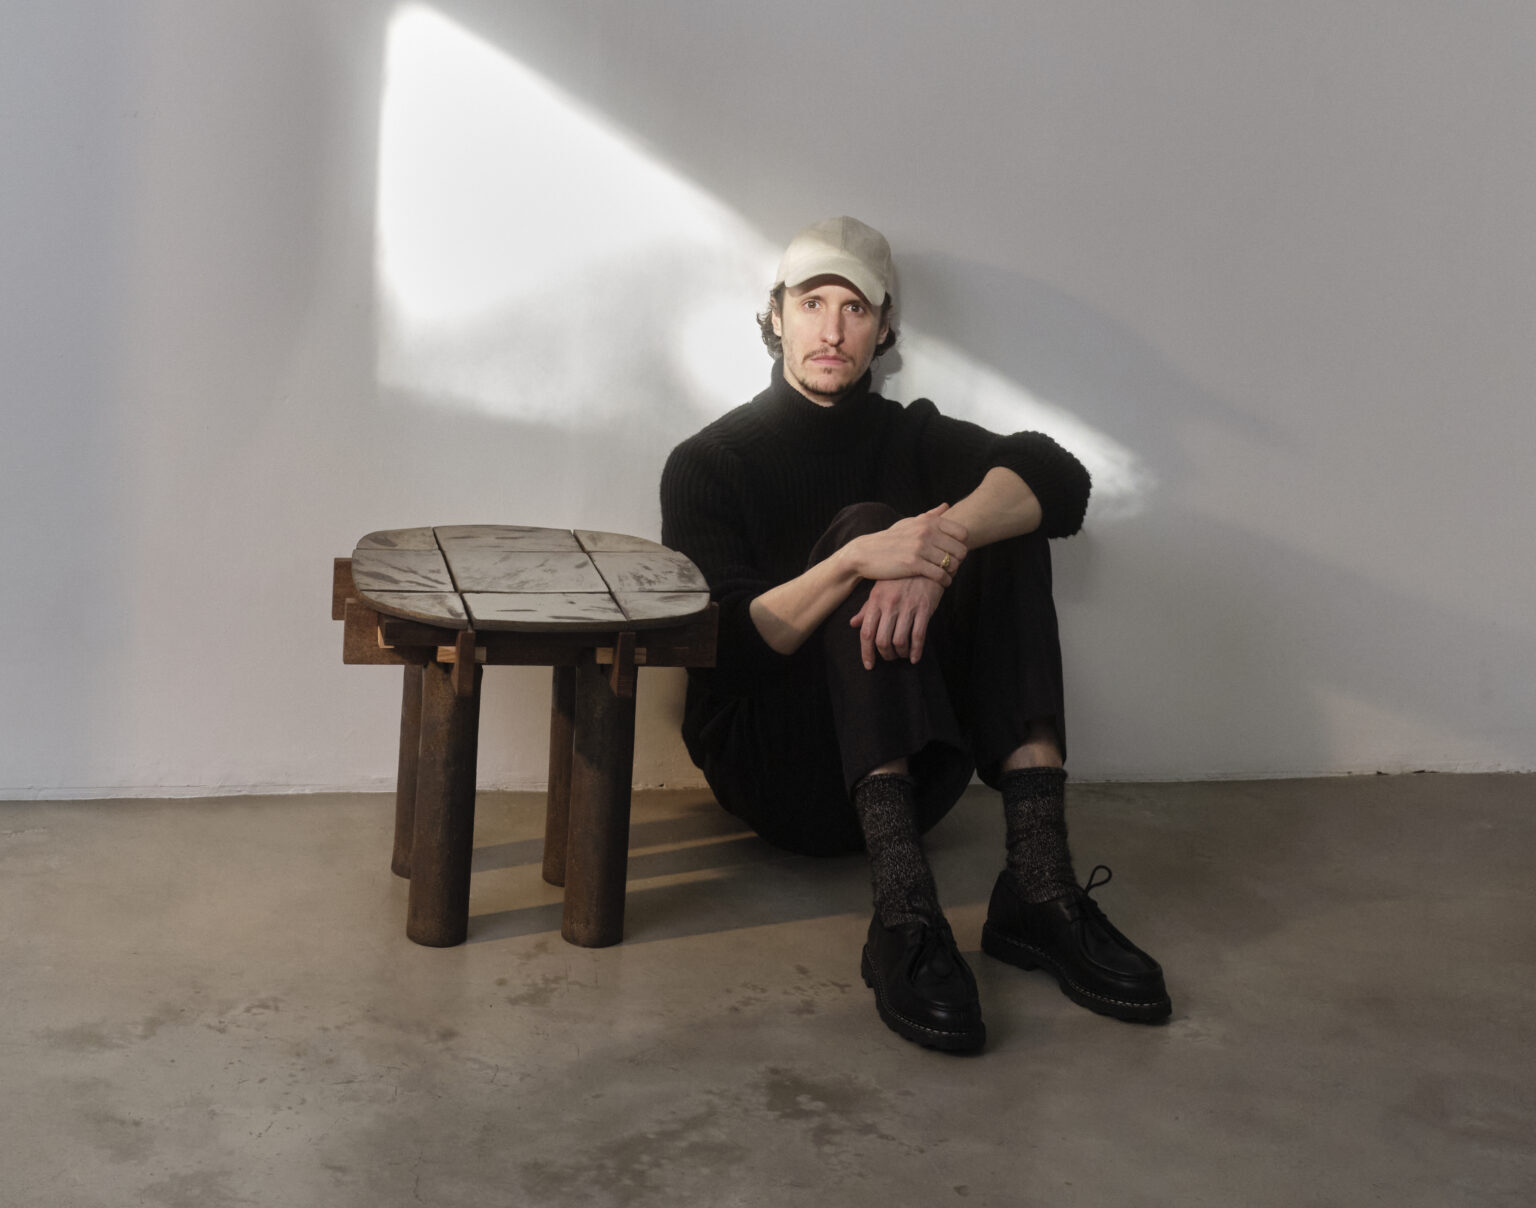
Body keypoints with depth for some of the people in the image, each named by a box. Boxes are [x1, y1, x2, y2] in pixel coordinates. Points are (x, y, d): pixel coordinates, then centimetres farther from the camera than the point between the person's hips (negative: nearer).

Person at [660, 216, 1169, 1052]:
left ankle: (1037, 884, -31)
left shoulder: (911, 436, 15)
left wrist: (943, 544, -27)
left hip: (911, 778, 3)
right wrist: (858, 559, -27)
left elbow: (1060, 477, -7)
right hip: (777, 773, -3)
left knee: (1001, 520, -15)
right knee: (862, 521, -24)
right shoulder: (709, 464, 6)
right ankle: (903, 914, -44)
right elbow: (724, 650, -11)